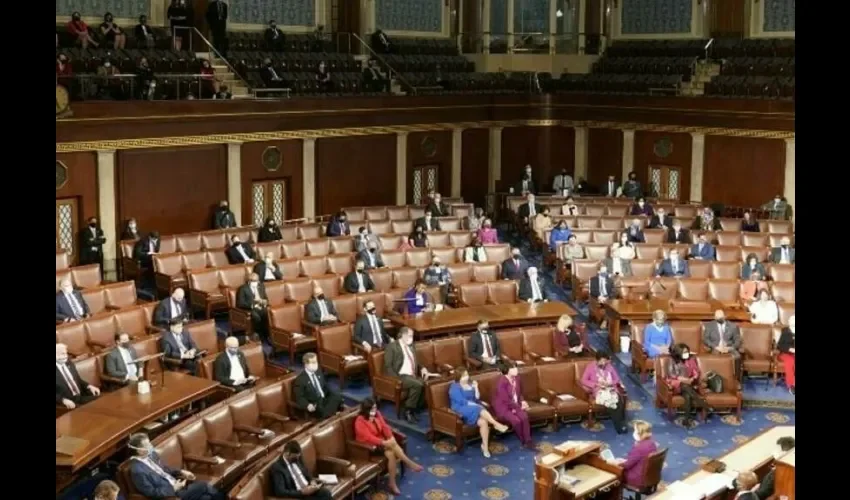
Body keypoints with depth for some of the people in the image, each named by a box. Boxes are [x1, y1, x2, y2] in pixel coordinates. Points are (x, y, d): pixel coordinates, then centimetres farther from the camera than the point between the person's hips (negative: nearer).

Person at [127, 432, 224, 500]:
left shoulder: (152, 455, 3)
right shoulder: (137, 470, -22)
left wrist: (181, 472, 2)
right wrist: (173, 488, -21)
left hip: (175, 483, 8)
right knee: (204, 486, -13)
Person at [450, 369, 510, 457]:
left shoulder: (470, 384, 17)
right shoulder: (454, 387, -4)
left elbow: (477, 398, 12)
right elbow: (461, 401, -13)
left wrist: (476, 388, -3)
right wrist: (476, 406, -14)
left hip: (474, 409, 6)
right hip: (461, 410, -6)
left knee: (483, 422, -25)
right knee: (479, 410, -35)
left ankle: (485, 446, -20)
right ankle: (497, 424, -31)